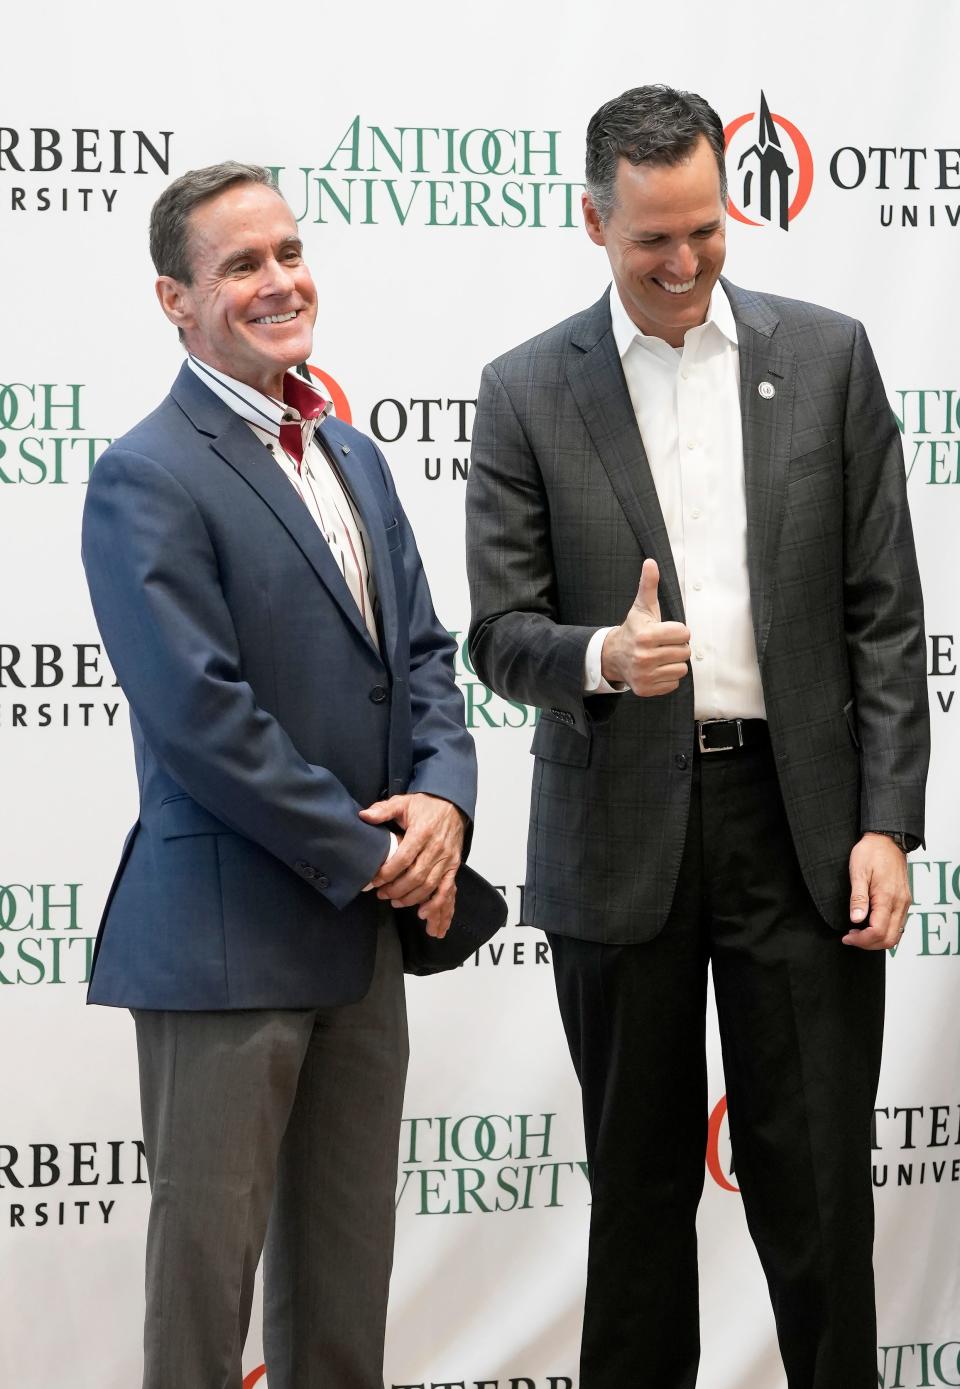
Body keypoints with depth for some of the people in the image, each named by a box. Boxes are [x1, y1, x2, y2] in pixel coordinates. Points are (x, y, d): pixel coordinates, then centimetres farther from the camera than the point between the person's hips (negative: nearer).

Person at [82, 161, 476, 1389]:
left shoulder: (352, 456, 14)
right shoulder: (147, 481, -12)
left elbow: (422, 652, 14)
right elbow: (201, 715, -19)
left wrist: (442, 798, -5)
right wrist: (369, 855, -15)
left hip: (366, 924, 8)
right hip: (227, 935, -8)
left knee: (347, 1265, 15)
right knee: (207, 1258, 2)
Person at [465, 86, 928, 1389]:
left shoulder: (825, 355, 4)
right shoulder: (529, 391, 2)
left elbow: (883, 611, 3)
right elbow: (501, 633, 0)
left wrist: (886, 822, -4)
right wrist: (605, 655, -22)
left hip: (800, 821, 0)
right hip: (623, 836, 0)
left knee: (819, 1175, 2)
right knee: (640, 1179, 11)